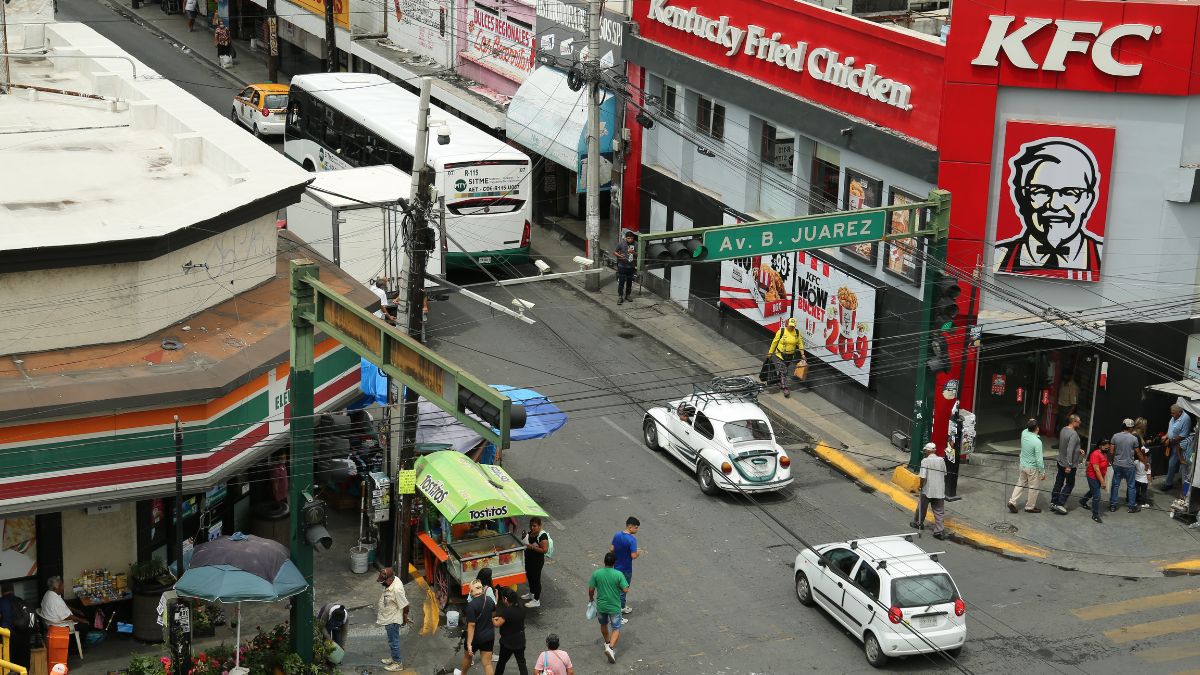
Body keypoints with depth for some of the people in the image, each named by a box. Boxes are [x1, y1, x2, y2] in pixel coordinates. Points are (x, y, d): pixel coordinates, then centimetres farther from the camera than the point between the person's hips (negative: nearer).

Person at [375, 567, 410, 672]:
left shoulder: (396, 589, -36)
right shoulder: (393, 580, -8)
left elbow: (405, 606, -27)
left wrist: (405, 618, -11)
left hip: (392, 620, -9)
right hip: (388, 618, 9)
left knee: (393, 641, 9)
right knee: (392, 640, 25)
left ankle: (397, 663, 25)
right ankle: (393, 658, 42)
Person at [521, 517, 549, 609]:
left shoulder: (542, 536, -23)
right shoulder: (530, 533, 3)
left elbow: (544, 550, -27)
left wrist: (532, 547, -29)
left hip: (537, 561, -9)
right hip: (529, 559, 9)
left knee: (536, 579, 1)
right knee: (529, 576, 24)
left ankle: (536, 600, 11)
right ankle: (531, 593, 46)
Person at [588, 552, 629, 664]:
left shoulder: (596, 574, -13)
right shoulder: (619, 574, -19)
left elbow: (591, 589, -7)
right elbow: (626, 590, -18)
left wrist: (591, 598, 13)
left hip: (601, 606, 3)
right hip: (614, 607, -3)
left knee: (603, 625, 29)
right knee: (616, 629, 9)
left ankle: (607, 643, 48)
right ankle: (611, 647, -11)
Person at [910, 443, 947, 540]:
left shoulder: (925, 461, -12)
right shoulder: (941, 460, 2)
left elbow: (923, 477, -17)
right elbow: (944, 474, 11)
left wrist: (921, 486, -1)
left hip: (927, 490, -3)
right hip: (940, 491, 3)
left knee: (922, 507, 19)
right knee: (939, 512, 4)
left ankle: (918, 523, 38)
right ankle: (940, 531, -3)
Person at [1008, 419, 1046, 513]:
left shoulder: (1024, 434, -8)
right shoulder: (1037, 442, -25)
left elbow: (1028, 429, 22)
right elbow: (1039, 459, -22)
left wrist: (1030, 423, 9)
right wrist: (1042, 472, -14)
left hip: (1023, 465, 6)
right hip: (1033, 468, -6)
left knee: (1020, 484, 20)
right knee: (1033, 488, 9)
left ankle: (1012, 501, 13)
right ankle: (1030, 507, 20)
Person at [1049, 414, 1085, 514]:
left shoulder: (1063, 430, 4)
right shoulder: (1073, 434, -23)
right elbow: (1069, 450, -27)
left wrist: (1078, 449, 11)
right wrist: (1068, 466, -26)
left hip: (1060, 462, 8)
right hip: (1069, 464, -8)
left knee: (1059, 482, 15)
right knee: (1070, 484, 4)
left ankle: (1053, 502, 20)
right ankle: (1060, 504, 1)